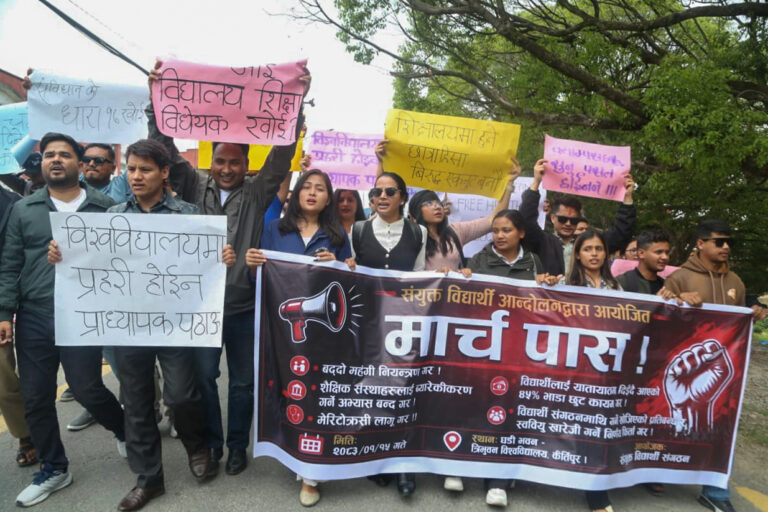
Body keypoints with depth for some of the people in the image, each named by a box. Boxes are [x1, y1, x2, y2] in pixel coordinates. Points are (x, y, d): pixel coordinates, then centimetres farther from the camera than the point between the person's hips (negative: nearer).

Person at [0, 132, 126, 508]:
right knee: (35, 397, 10)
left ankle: (125, 430, 31)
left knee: (86, 389, -1)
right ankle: (53, 468, 30)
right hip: (33, 318, 4)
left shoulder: (104, 208, 0)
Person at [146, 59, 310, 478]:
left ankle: (237, 444, 30)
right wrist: (157, 98, -7)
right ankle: (211, 444, 30)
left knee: (243, 379, 12)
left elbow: (283, 150, -5)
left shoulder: (257, 191, 2)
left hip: (245, 305, -1)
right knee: (204, 376, 11)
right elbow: (166, 147, 1)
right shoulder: (195, 187, 7)